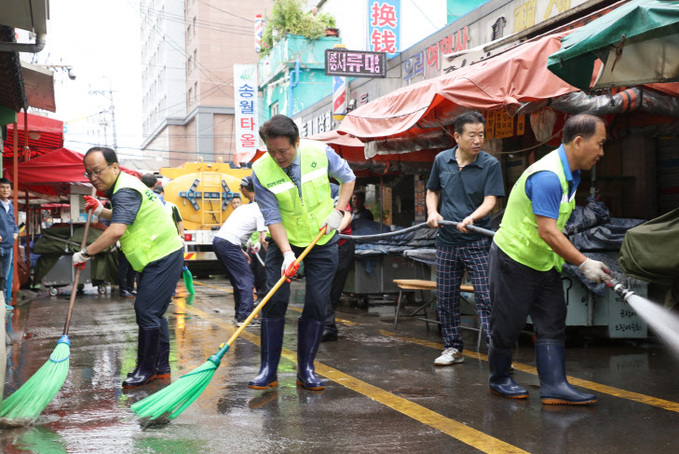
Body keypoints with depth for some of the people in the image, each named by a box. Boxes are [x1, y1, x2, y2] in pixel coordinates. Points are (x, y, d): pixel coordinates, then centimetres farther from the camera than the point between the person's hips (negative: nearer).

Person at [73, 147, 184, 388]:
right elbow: (123, 218, 31)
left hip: (163, 258, -11)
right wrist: (100, 210, 14)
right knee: (153, 313, 14)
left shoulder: (125, 192, -20)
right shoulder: (124, 186, 13)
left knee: (146, 311, -10)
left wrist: (85, 253, -24)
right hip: (160, 257, 11)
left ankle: (146, 369, 1)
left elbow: (116, 231, -33)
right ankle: (161, 367, 23)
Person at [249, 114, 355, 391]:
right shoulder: (261, 171, -17)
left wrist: (338, 212, -8)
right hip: (284, 243, -1)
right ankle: (268, 370, 2)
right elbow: (272, 217, -17)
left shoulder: (320, 153, -14)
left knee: (317, 304, -2)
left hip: (323, 242, 1)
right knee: (274, 301, -8)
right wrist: (287, 253, -27)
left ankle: (306, 370, 8)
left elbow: (347, 178, 4)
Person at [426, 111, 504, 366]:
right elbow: (432, 192, 19)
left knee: (486, 298, -8)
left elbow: (490, 201, -13)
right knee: (446, 299, 10)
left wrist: (471, 218, -31)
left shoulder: (490, 164, -5)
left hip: (478, 242, -4)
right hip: (447, 242, 4)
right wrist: (432, 213, 0)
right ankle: (452, 348, 23)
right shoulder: (441, 160, 5)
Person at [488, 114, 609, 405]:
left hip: (544, 261, 10)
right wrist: (585, 264, -28)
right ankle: (499, 379, 23)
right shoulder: (547, 176, -27)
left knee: (552, 323, 4)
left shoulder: (570, 173, 6)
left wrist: (566, 259, 21)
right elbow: (547, 231, -31)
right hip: (514, 258, -9)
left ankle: (554, 386, 4)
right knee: (508, 324, 4)